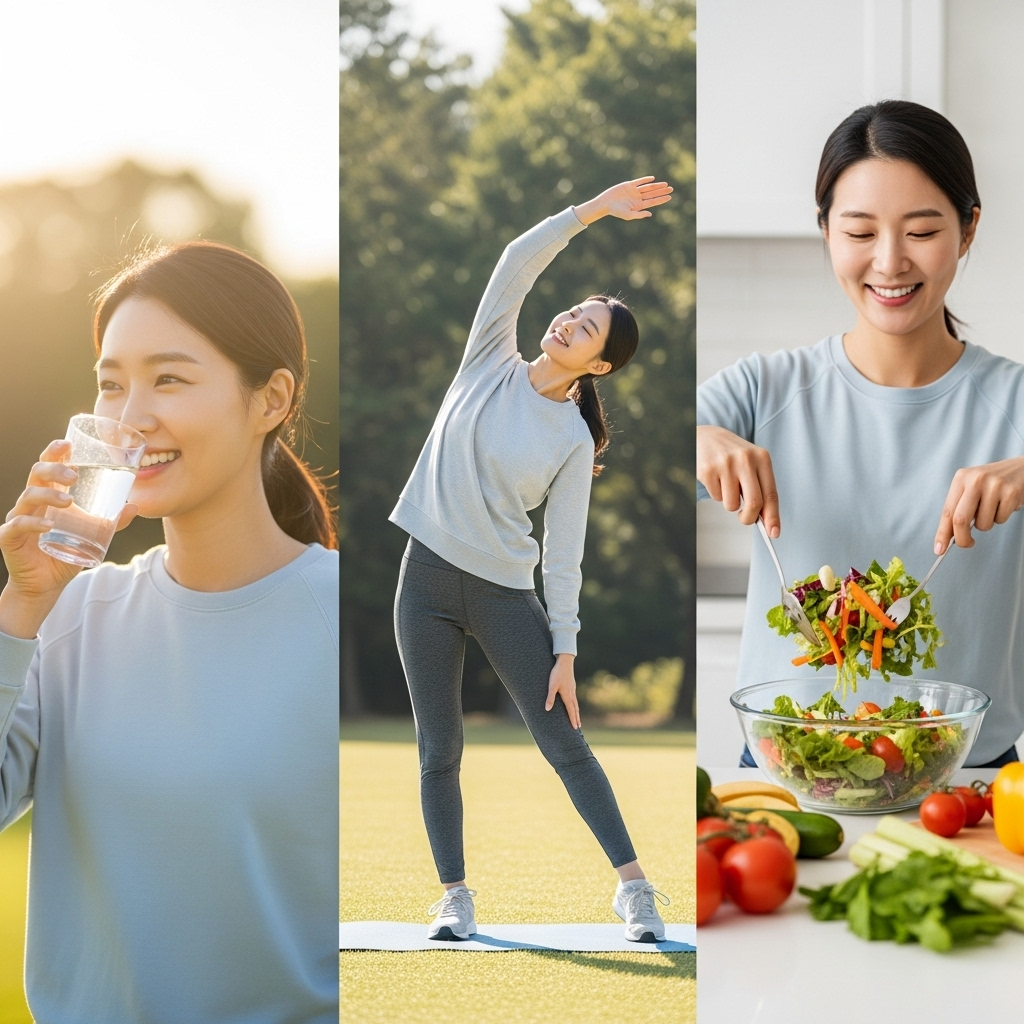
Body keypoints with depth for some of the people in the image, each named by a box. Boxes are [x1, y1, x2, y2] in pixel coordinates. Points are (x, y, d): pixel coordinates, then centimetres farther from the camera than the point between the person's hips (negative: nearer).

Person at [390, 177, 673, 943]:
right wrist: (593, 210, -13)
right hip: (428, 577, 2)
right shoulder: (490, 363, 2)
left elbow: (564, 555, -2)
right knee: (440, 752, 3)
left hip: (507, 594, -2)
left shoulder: (574, 440, -2)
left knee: (565, 743, -2)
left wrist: (565, 650, -7)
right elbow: (518, 263, -8)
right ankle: (455, 896, 13)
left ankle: (634, 886, 5)